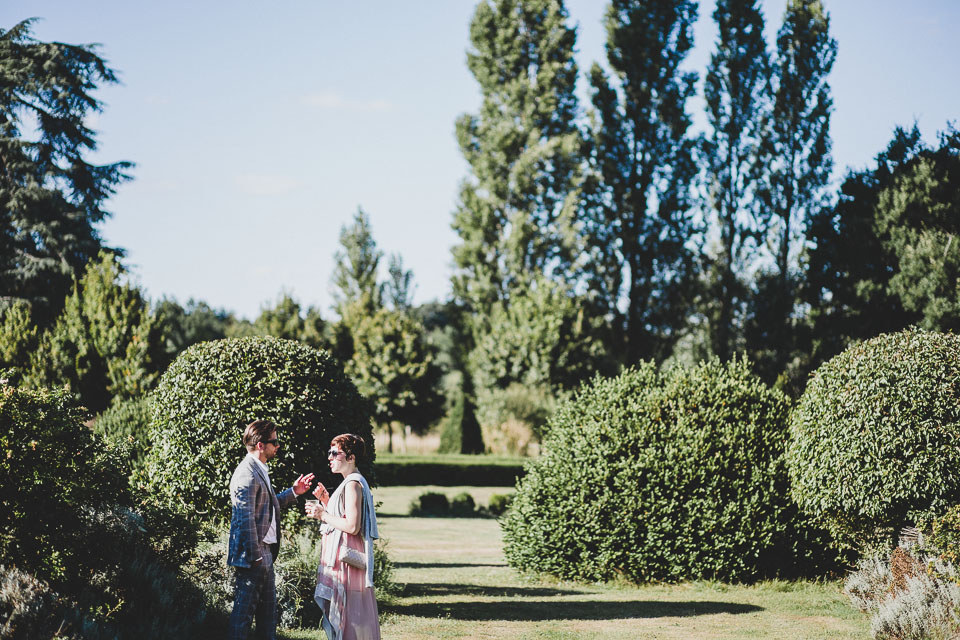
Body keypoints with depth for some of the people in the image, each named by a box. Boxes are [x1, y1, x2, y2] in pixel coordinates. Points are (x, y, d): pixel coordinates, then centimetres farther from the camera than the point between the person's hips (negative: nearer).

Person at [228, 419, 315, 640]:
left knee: (268, 608, 17)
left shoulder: (259, 470, 15)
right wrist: (255, 555, -21)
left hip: (265, 552, 11)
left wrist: (293, 492, 16)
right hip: (252, 555, -11)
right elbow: (245, 517, -22)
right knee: (245, 608, -3)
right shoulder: (247, 473, -19)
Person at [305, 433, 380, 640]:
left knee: (346, 611, -8)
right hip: (341, 555, 11)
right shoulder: (351, 482, 17)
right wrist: (326, 501, 11)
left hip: (346, 558, -11)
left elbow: (352, 526, -22)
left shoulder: (352, 485, -15)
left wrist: (323, 515, -15)